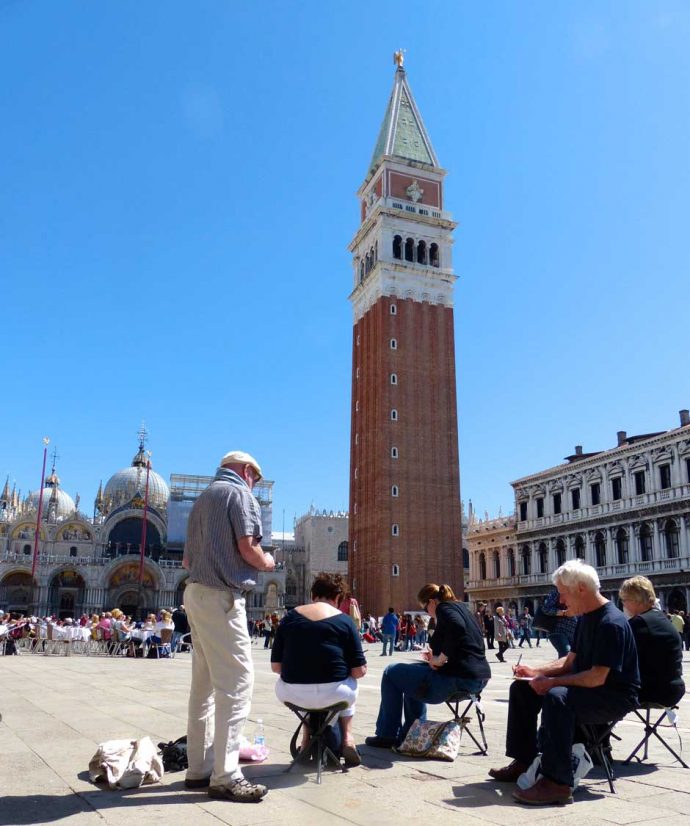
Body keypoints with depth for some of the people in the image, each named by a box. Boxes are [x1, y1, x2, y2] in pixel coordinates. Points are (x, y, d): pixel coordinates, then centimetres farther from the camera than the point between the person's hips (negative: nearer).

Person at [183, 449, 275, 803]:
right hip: (221, 596, -9)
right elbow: (248, 548, -15)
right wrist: (267, 562, 3)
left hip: (195, 592, 9)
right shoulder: (240, 494, -5)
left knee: (204, 683, 12)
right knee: (236, 681, -7)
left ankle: (199, 768, 18)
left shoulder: (202, 498, 21)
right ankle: (225, 776, -6)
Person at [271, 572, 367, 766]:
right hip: (332, 694, -2)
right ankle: (347, 739, 23)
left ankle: (307, 741, 34)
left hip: (292, 694, 2)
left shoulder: (290, 616, 7)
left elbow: (276, 666, 5)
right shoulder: (344, 620, 1)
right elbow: (359, 671, -2)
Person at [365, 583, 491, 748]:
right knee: (412, 673, 31)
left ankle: (387, 735, 14)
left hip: (459, 679, -10)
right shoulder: (461, 607, 18)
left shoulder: (444, 609, -8)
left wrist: (440, 659, -19)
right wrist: (436, 657, 14)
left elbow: (456, 627, -31)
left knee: (392, 673, 7)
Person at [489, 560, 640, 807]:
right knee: (521, 688, 5)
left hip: (615, 697, -10)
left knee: (556, 697, -36)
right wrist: (537, 671, 1)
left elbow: (597, 678, -28)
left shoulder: (612, 623, -22)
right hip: (584, 687, 10)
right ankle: (523, 761, 9)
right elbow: (570, 661, 14)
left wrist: (551, 682, -24)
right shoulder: (586, 617, 9)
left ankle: (557, 783, -32)